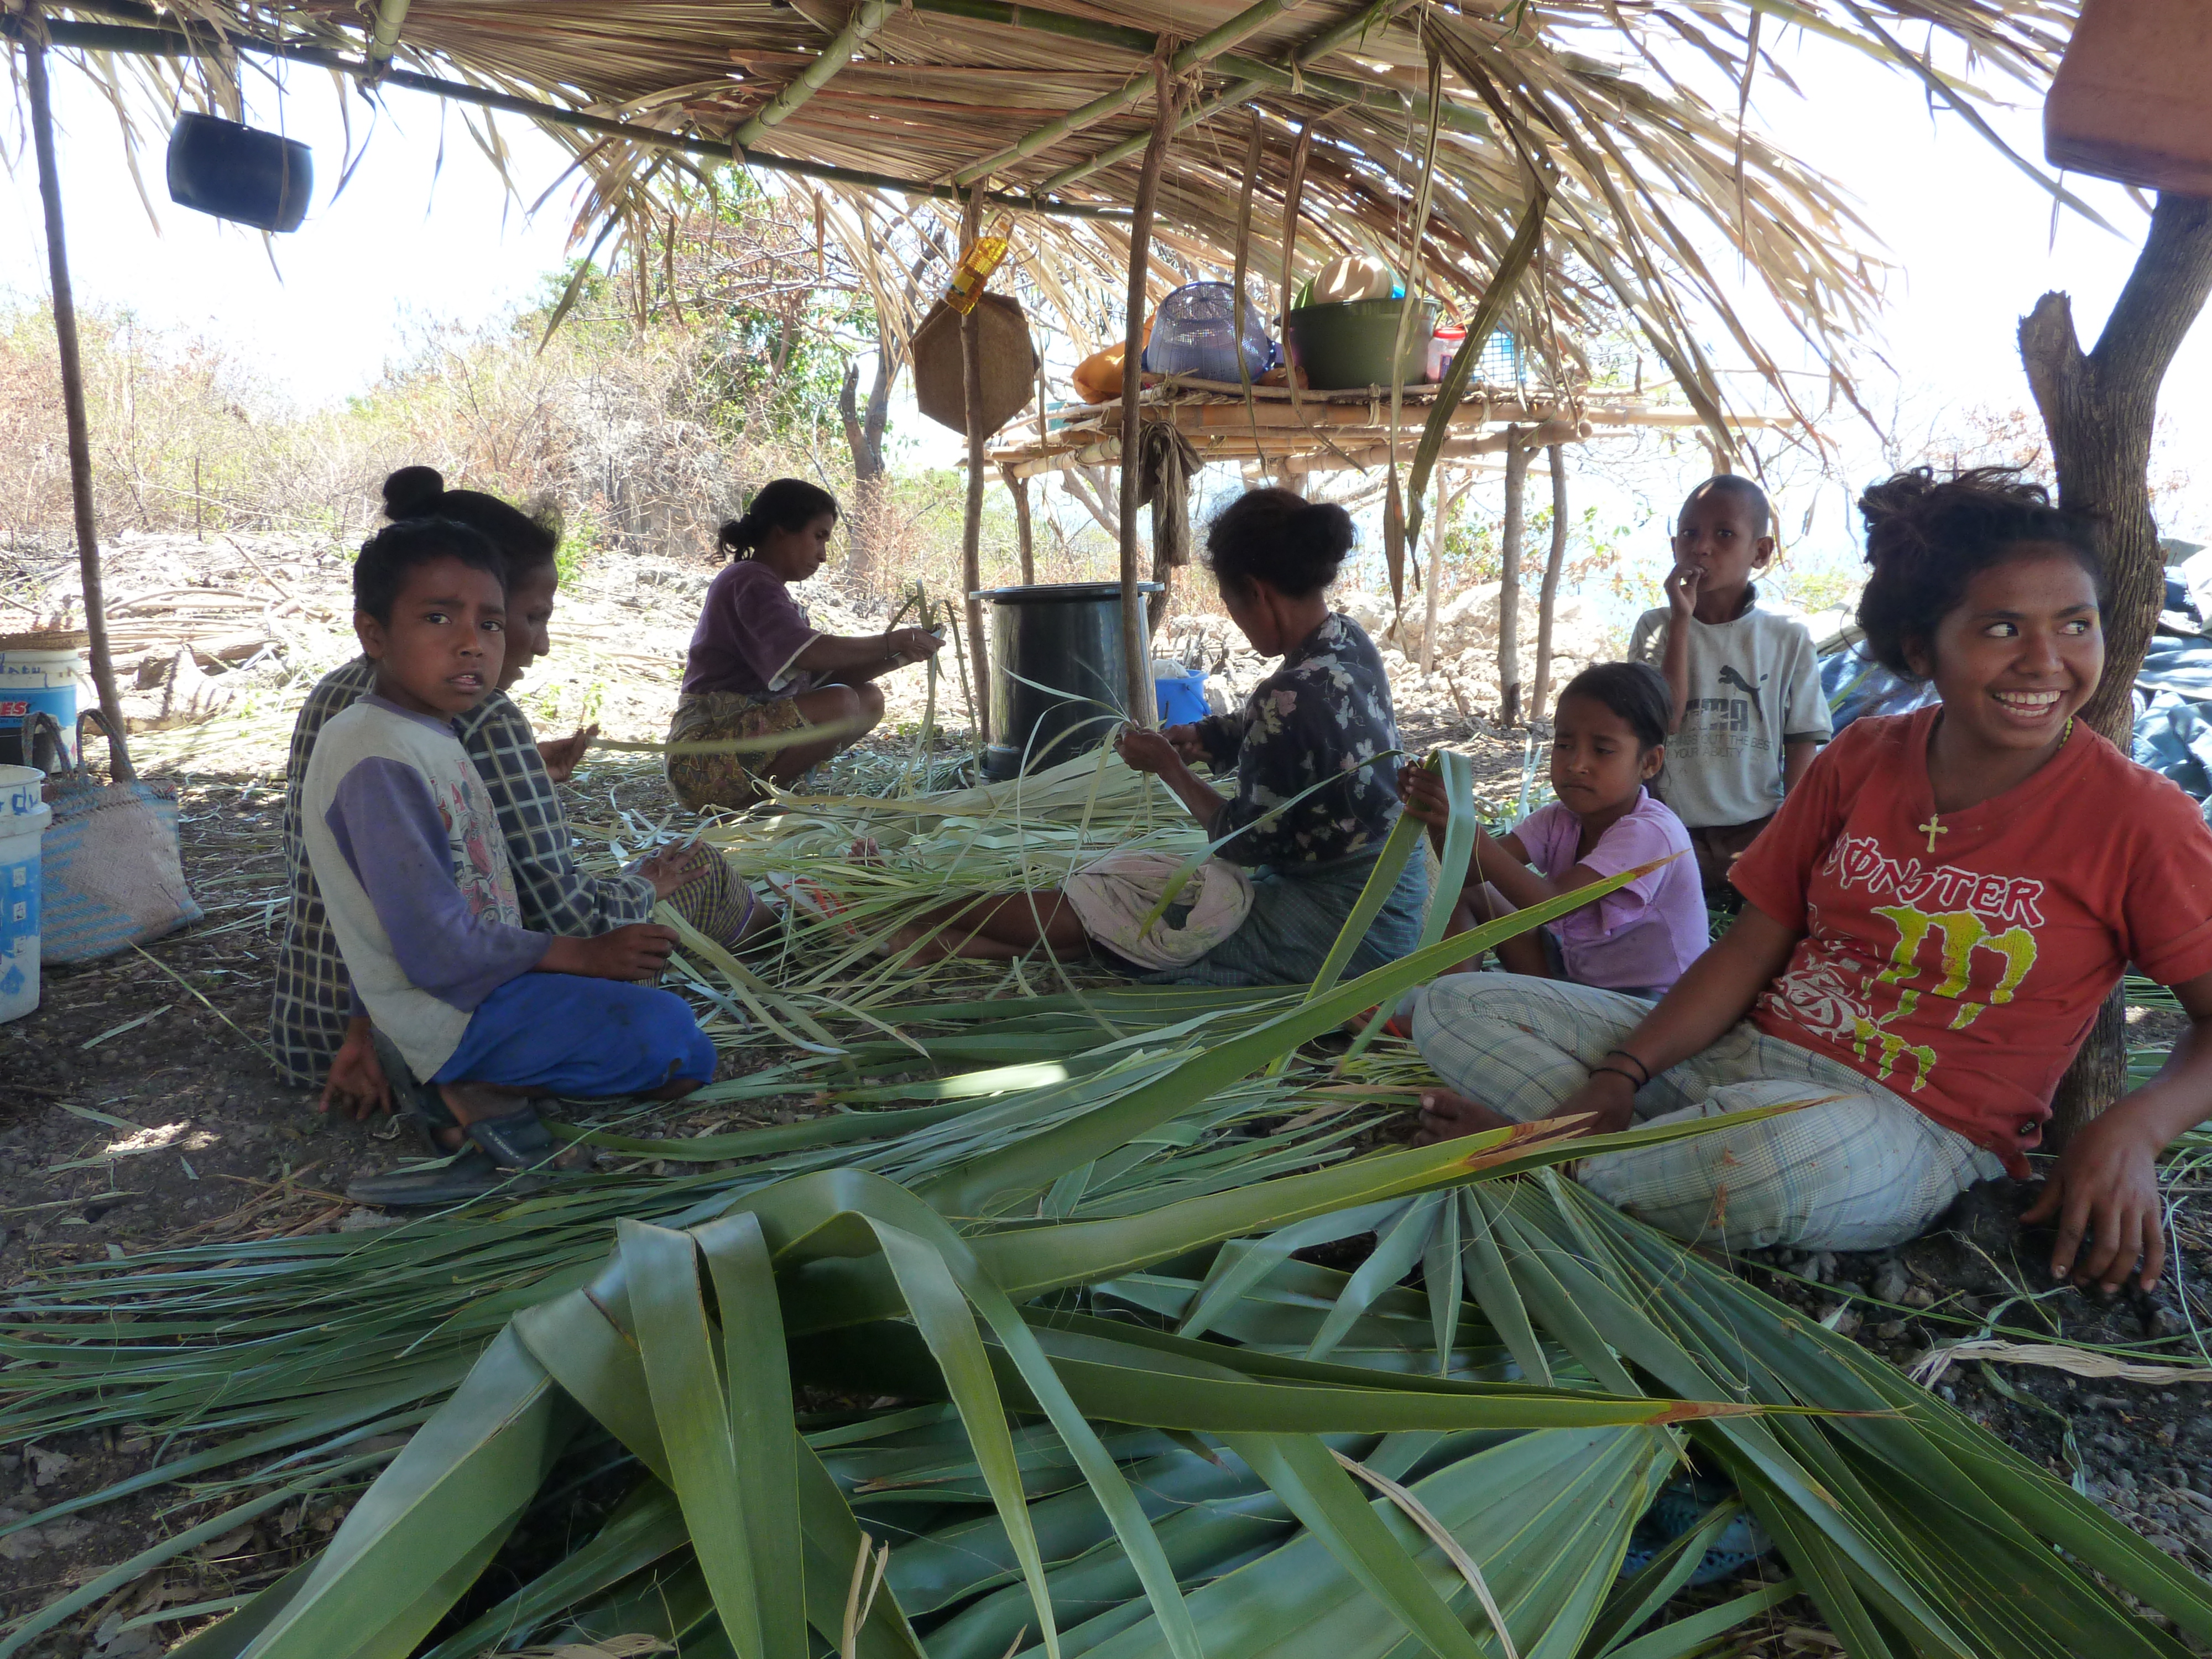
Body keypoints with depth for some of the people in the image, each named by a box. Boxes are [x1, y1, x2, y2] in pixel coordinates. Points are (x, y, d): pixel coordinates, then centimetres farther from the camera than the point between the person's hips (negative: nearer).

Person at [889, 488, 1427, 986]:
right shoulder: (1348, 639, 0)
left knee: (1105, 899, -2)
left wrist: (1169, 768, -3)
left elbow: (1245, 843, -17)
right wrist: (1199, 736, -1)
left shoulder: (1293, 697, -28)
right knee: (1126, 872, 10)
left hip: (1336, 919, -9)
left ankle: (928, 919, 13)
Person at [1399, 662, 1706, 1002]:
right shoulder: (1560, 820, 1)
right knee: (1466, 892, 2)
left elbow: (1551, 903, -32)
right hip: (1572, 971, 8)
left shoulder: (1650, 833, -22)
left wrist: (1467, 828, -39)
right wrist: (1441, 821, -29)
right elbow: (1471, 870, -8)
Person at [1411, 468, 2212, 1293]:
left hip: (1912, 1126, -4)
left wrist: (2135, 1126, -22)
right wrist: (1620, 1076, -10)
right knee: (1457, 1008, -8)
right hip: (1741, 1053, 5)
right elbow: (1752, 947, 4)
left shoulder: (2138, 818, -5)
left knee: (1789, 1146, -43)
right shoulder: (1860, 760, 5)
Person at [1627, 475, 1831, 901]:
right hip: (1676, 832, -1)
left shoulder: (1788, 639, 4)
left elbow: (1801, 746, 5)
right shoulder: (1657, 627, 4)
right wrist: (1682, 618, -10)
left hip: (1760, 829, 1)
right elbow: (1666, 718, -11)